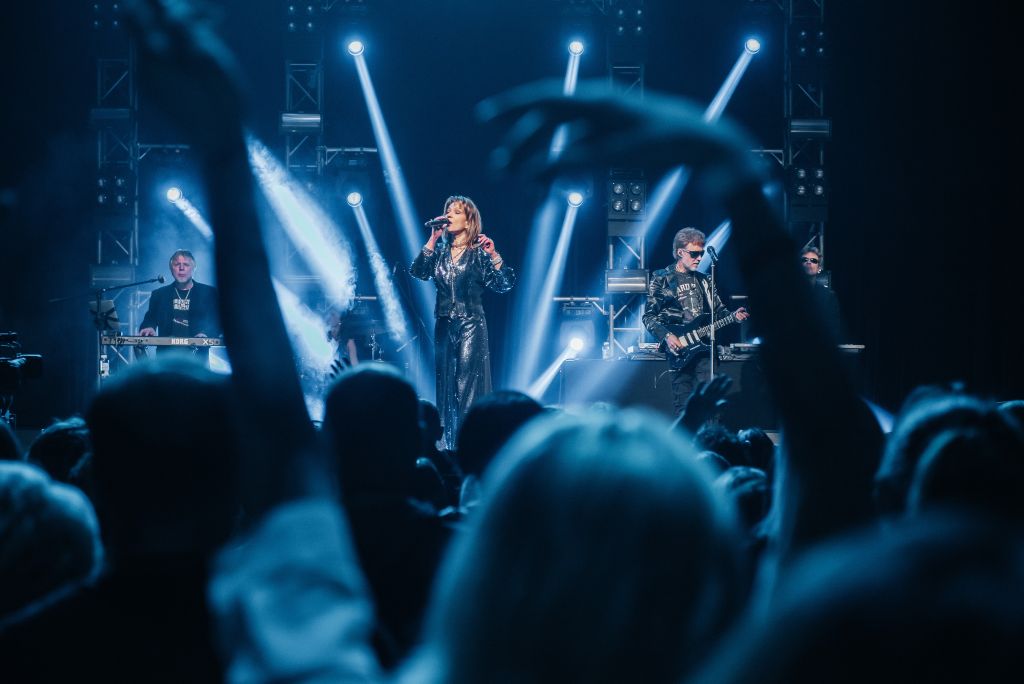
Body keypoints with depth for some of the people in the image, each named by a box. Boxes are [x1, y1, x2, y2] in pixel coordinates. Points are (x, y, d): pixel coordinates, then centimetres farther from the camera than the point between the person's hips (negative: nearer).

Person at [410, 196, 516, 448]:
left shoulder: (479, 252, -3)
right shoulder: (440, 251, 9)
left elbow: (505, 283, -9)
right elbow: (418, 272, -6)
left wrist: (493, 255, -22)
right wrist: (433, 239, -10)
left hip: (471, 325, -5)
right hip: (444, 325, 5)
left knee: (468, 384, -10)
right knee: (445, 384, 6)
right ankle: (450, 443, 11)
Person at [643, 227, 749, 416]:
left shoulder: (704, 280, 17)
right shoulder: (662, 279, 1)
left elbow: (718, 310, 20)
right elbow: (649, 316, -2)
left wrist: (733, 316, -1)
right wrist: (667, 336, -15)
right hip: (679, 349, -4)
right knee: (683, 405, -5)